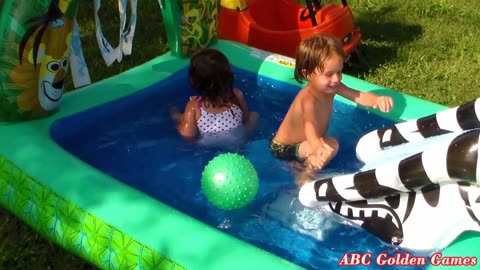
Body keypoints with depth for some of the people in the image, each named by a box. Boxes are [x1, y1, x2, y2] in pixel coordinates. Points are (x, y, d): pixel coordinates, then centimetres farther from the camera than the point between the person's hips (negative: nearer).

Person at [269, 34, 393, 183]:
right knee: (331, 145, -29)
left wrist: (377, 100, -45)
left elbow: (359, 96, -22)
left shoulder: (331, 87, -13)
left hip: (301, 143, 9)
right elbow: (310, 125, -58)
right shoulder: (309, 99, -38)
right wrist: (317, 146, -80)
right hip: (284, 148, -9)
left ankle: (300, 165, 33)